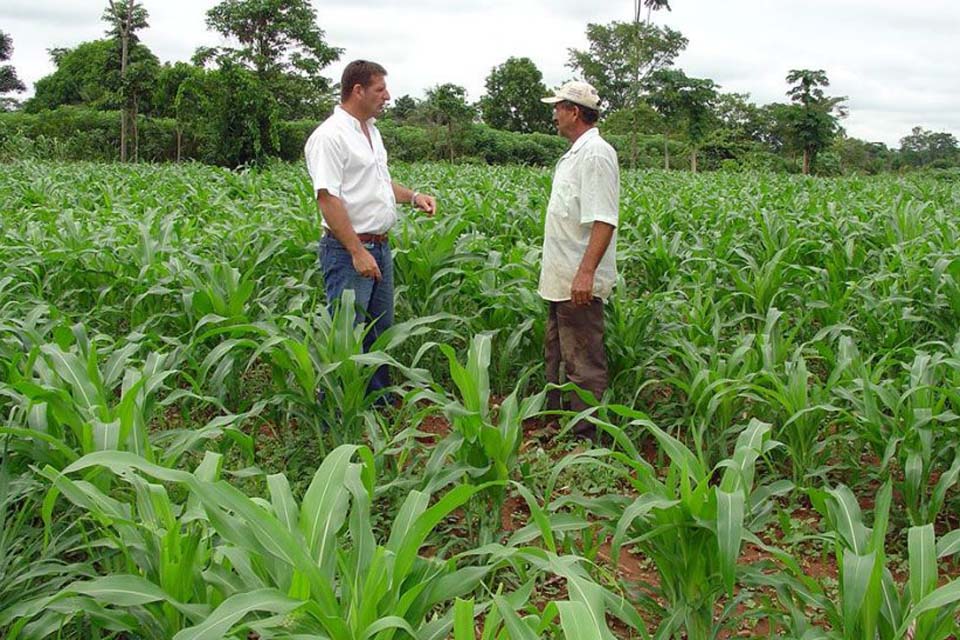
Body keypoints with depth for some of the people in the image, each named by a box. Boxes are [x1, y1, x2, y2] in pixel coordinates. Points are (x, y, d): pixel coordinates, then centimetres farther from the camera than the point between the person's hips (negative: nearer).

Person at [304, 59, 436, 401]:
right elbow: (327, 198, -22)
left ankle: (380, 407, 28)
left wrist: (413, 196, 12)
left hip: (380, 247, 10)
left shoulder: (371, 131, 15)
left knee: (380, 333, 16)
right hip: (348, 251, -10)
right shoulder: (330, 136, -15)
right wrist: (358, 252, -25)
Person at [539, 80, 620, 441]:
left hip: (579, 282, -11)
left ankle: (585, 438, 2)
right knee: (557, 355, 21)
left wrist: (586, 272, -32)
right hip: (561, 279, 11)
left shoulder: (595, 154, -17)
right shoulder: (575, 153, 16)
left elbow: (604, 220, -25)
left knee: (583, 364, -5)